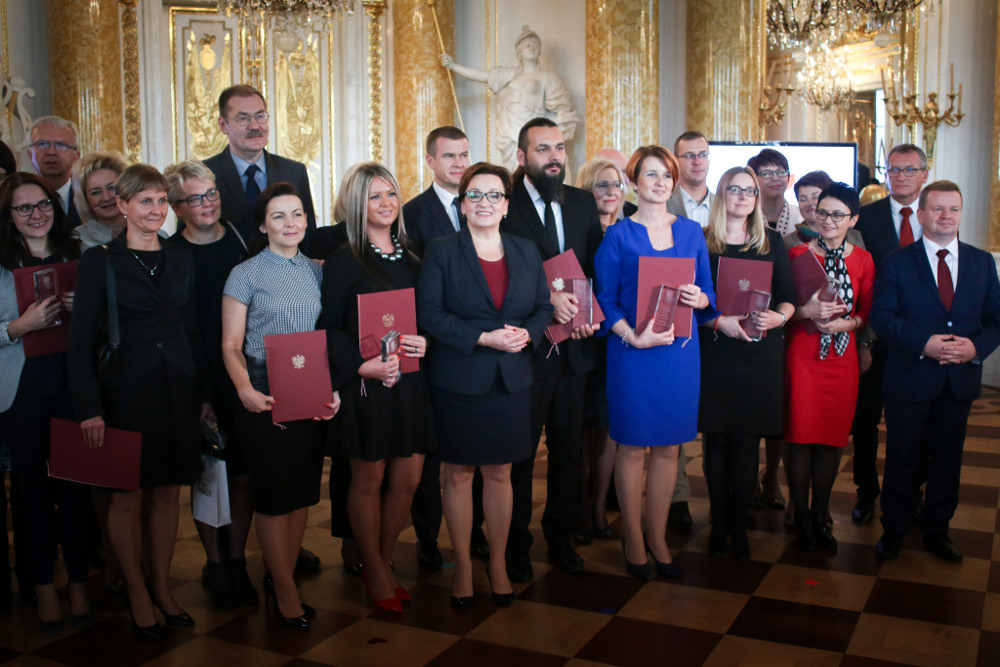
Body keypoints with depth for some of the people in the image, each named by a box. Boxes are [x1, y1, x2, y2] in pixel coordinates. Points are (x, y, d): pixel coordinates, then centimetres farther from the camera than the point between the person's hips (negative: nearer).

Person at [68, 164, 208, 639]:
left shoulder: (181, 259, 9)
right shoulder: (100, 261, -3)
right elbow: (82, 339, -6)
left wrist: (204, 393, 9)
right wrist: (89, 408, -12)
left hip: (177, 389, 4)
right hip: (126, 391, -4)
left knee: (168, 492, 9)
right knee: (128, 496, 4)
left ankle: (162, 586, 24)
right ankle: (137, 594, 19)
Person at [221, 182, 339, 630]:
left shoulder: (317, 272, 10)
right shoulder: (245, 274, -2)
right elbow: (230, 346, -4)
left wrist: (333, 387, -3)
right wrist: (245, 390, -22)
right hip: (265, 398, -4)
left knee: (303, 492, 10)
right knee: (274, 494, 1)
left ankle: (281, 579, 27)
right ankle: (285, 592, 16)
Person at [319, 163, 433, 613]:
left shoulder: (411, 257, 12)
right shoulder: (344, 261, -4)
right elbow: (328, 327, -7)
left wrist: (425, 343, -6)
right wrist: (362, 365, -18)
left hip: (411, 381, 5)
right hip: (366, 384, -5)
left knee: (408, 480, 8)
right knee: (369, 479, 6)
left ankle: (383, 562, 28)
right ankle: (375, 574, 23)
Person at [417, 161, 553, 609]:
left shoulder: (526, 252, 10)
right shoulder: (441, 252, -2)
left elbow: (545, 307, 11)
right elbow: (429, 313, -10)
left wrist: (527, 333, -11)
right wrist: (483, 338, -18)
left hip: (510, 383, 3)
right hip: (457, 382, -3)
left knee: (499, 474, 10)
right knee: (458, 474, 6)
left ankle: (498, 564, 25)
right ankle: (462, 567, 21)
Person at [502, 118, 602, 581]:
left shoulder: (583, 203, 9)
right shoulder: (503, 204, -8)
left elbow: (599, 265, 7)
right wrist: (548, 298, -27)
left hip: (573, 348, 5)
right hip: (525, 348, -5)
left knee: (568, 450, 16)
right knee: (519, 453, 8)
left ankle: (561, 538, 33)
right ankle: (516, 546, 24)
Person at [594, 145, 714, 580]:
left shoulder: (691, 232, 9)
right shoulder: (619, 235, -2)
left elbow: (707, 291, 12)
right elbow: (605, 300, -4)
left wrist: (700, 299, -11)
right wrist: (634, 336, -18)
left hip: (681, 350, 4)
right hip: (632, 351, -3)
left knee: (668, 448, 10)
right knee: (632, 447, 5)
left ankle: (657, 537, 24)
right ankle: (633, 540, 20)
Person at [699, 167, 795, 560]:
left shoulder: (772, 243, 10)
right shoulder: (701, 241, 3)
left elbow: (788, 296, 9)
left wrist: (779, 316, -12)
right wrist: (719, 321, -16)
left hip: (761, 352, 1)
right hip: (714, 351, -1)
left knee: (747, 441, 3)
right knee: (717, 439, 2)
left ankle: (738, 526, 13)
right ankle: (718, 524, 14)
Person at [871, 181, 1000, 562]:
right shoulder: (896, 262, -2)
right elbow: (881, 317, -9)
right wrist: (923, 343, -21)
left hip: (961, 380, 3)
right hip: (909, 380, -3)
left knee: (947, 459, 13)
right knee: (902, 459, 7)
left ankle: (936, 531, 29)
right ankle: (893, 531, 23)